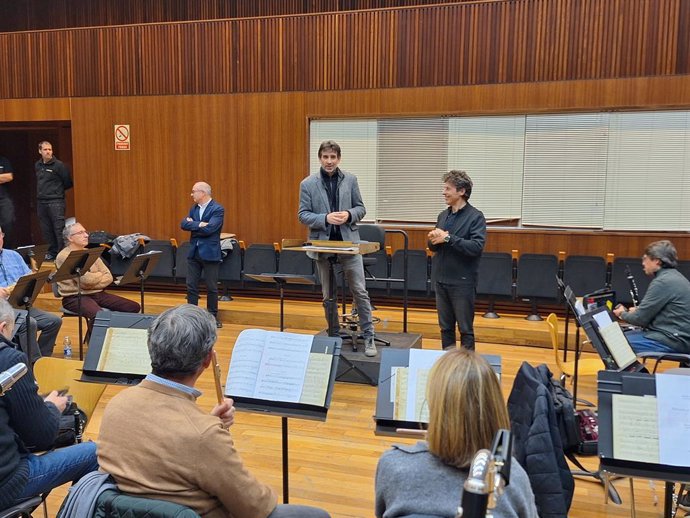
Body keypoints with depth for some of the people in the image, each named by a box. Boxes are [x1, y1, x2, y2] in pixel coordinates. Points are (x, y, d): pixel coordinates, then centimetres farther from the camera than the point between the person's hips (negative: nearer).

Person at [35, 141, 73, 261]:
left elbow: (68, 183, -4)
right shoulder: (38, 165, 11)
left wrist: (57, 190, 5)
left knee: (59, 228, -9)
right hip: (42, 202, 6)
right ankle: (52, 251, 21)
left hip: (56, 201, -6)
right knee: (46, 229, 11)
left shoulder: (58, 165, -7)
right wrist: (41, 192, 11)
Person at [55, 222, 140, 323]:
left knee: (133, 307, -8)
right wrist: (100, 274, 1)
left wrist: (93, 282, -10)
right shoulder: (64, 256, -8)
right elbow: (86, 279, -18)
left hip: (97, 294, 7)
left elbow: (109, 277, 7)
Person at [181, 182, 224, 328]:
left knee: (211, 287, 5)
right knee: (191, 286, 8)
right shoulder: (194, 208, 11)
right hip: (193, 252, 6)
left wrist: (193, 225, -9)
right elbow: (184, 224, -2)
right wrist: (199, 225, -17)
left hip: (210, 253, -6)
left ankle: (212, 316, 17)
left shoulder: (218, 209, -10)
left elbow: (209, 229, -22)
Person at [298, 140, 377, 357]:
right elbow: (303, 215, -3)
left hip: (349, 242, 0)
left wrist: (349, 215, -16)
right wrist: (325, 218, -19)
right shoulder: (308, 184, 0)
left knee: (360, 291, -1)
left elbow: (360, 208, 7)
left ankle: (369, 336, 8)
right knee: (328, 295, 10)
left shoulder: (350, 180, 4)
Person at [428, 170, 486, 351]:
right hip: (441, 280, 6)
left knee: (465, 329, 4)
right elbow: (434, 247, 16)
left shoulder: (475, 216, -9)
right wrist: (433, 239, -8)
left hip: (462, 282, -6)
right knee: (445, 328, 14)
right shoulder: (443, 216, 10)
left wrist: (448, 238, -21)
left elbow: (477, 247, -20)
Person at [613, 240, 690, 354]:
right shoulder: (673, 277, 14)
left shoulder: (663, 282, -18)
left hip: (673, 340, -10)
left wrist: (622, 314, 4)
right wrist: (636, 311, 10)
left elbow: (640, 318, -15)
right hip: (675, 334, 10)